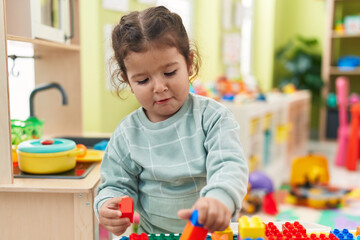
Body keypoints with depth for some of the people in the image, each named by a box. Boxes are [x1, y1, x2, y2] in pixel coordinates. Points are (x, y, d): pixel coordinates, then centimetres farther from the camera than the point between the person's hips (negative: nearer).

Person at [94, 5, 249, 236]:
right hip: (153, 233, 2)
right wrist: (108, 205, -15)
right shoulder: (126, 135, -2)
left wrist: (220, 199, -37)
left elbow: (229, 165, -17)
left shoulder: (212, 116, -8)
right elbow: (116, 185, 6)